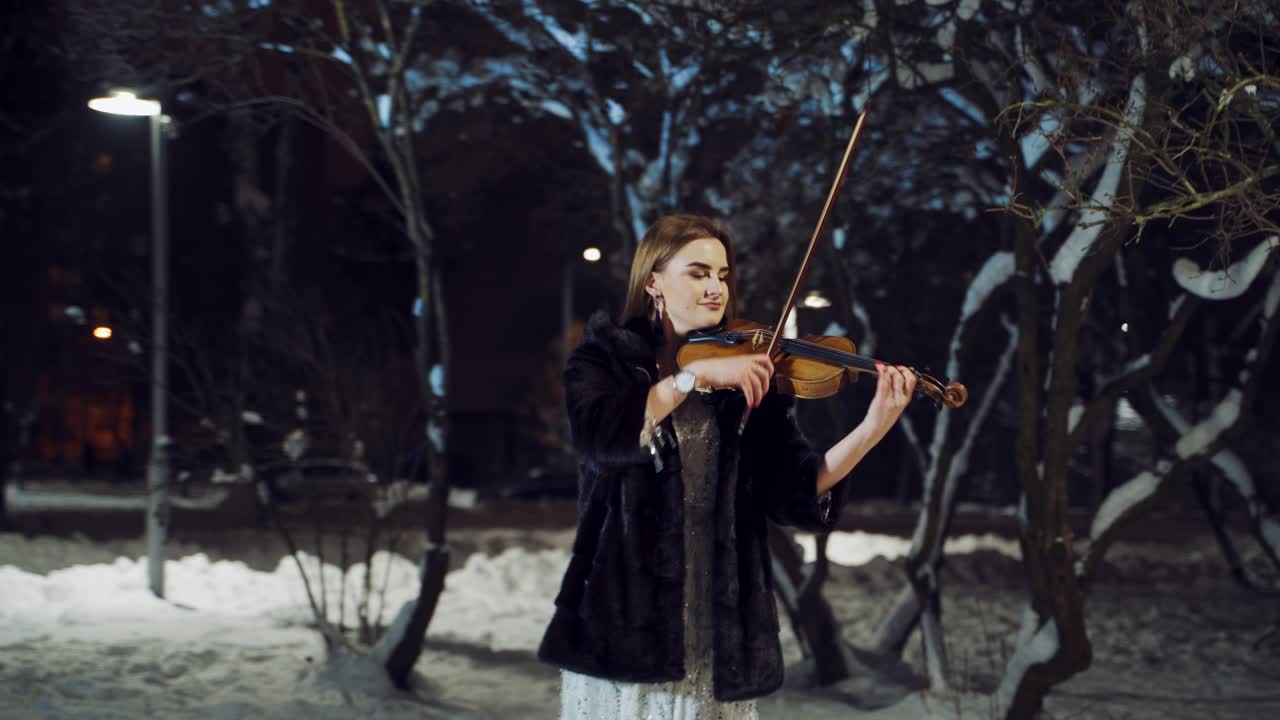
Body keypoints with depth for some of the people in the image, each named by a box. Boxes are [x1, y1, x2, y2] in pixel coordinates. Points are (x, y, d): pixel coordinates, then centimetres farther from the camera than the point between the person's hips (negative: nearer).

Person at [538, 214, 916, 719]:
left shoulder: (749, 377, 7)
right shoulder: (605, 359, 2)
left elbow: (795, 494, -5)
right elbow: (597, 435, -21)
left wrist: (873, 428, -19)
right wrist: (697, 375, -25)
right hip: (624, 620, -2)